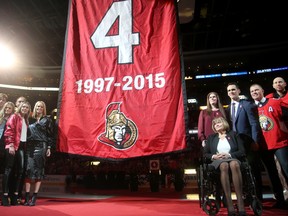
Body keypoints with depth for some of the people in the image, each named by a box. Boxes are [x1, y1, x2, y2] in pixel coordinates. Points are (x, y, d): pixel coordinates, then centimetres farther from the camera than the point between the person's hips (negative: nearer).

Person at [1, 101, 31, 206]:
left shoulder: (26, 120, 20)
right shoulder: (14, 117, 1)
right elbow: (9, 131, -9)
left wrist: (26, 146, 8)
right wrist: (10, 145, -16)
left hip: (21, 146, 7)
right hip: (12, 146, -6)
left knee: (21, 170, 3)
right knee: (8, 170, -4)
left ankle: (15, 195, 10)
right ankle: (5, 196, -1)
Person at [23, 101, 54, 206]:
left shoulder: (47, 120, 8)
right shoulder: (31, 119, 14)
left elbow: (50, 135, 5)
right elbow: (27, 133, 9)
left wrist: (49, 148, -3)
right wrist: (25, 146, -1)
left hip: (41, 147, -2)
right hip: (29, 147, 2)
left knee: (39, 171, 0)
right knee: (28, 169, -4)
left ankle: (34, 197, 7)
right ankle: (27, 197, 2)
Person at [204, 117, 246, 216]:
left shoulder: (233, 134, 17)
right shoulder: (211, 137, 22)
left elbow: (242, 151, 6)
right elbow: (205, 154, 15)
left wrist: (229, 155, -10)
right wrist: (213, 156, -6)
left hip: (233, 159, 0)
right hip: (217, 161, 0)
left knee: (234, 164, -39)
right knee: (224, 165, -38)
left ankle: (241, 205, -43)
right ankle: (230, 206, -43)